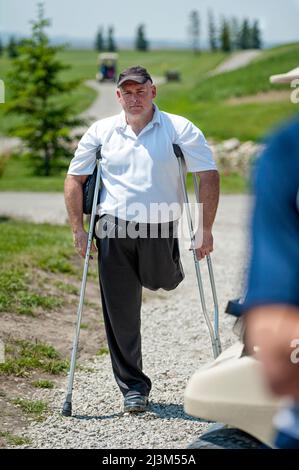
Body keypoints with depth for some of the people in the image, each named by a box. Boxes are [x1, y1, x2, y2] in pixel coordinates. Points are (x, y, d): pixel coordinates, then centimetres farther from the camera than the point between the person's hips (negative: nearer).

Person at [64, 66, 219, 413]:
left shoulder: (179, 130, 0)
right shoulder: (101, 132, 7)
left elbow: (209, 176, -1)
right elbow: (74, 179, 13)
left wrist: (206, 229, -8)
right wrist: (78, 229, 5)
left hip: (160, 228, -1)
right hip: (113, 228, 1)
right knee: (120, 310, 0)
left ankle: (169, 269, 45)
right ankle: (133, 388, 11)